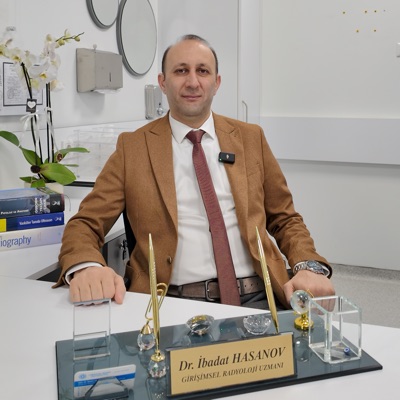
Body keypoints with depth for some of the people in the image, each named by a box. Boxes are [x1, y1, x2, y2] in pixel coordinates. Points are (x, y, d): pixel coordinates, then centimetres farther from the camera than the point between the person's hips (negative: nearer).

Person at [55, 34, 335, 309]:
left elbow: (285, 220, 18)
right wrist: (86, 268, -19)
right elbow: (85, 225, 5)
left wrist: (309, 266, -3)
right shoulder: (133, 147, 8)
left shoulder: (250, 138, 13)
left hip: (254, 297, 2)